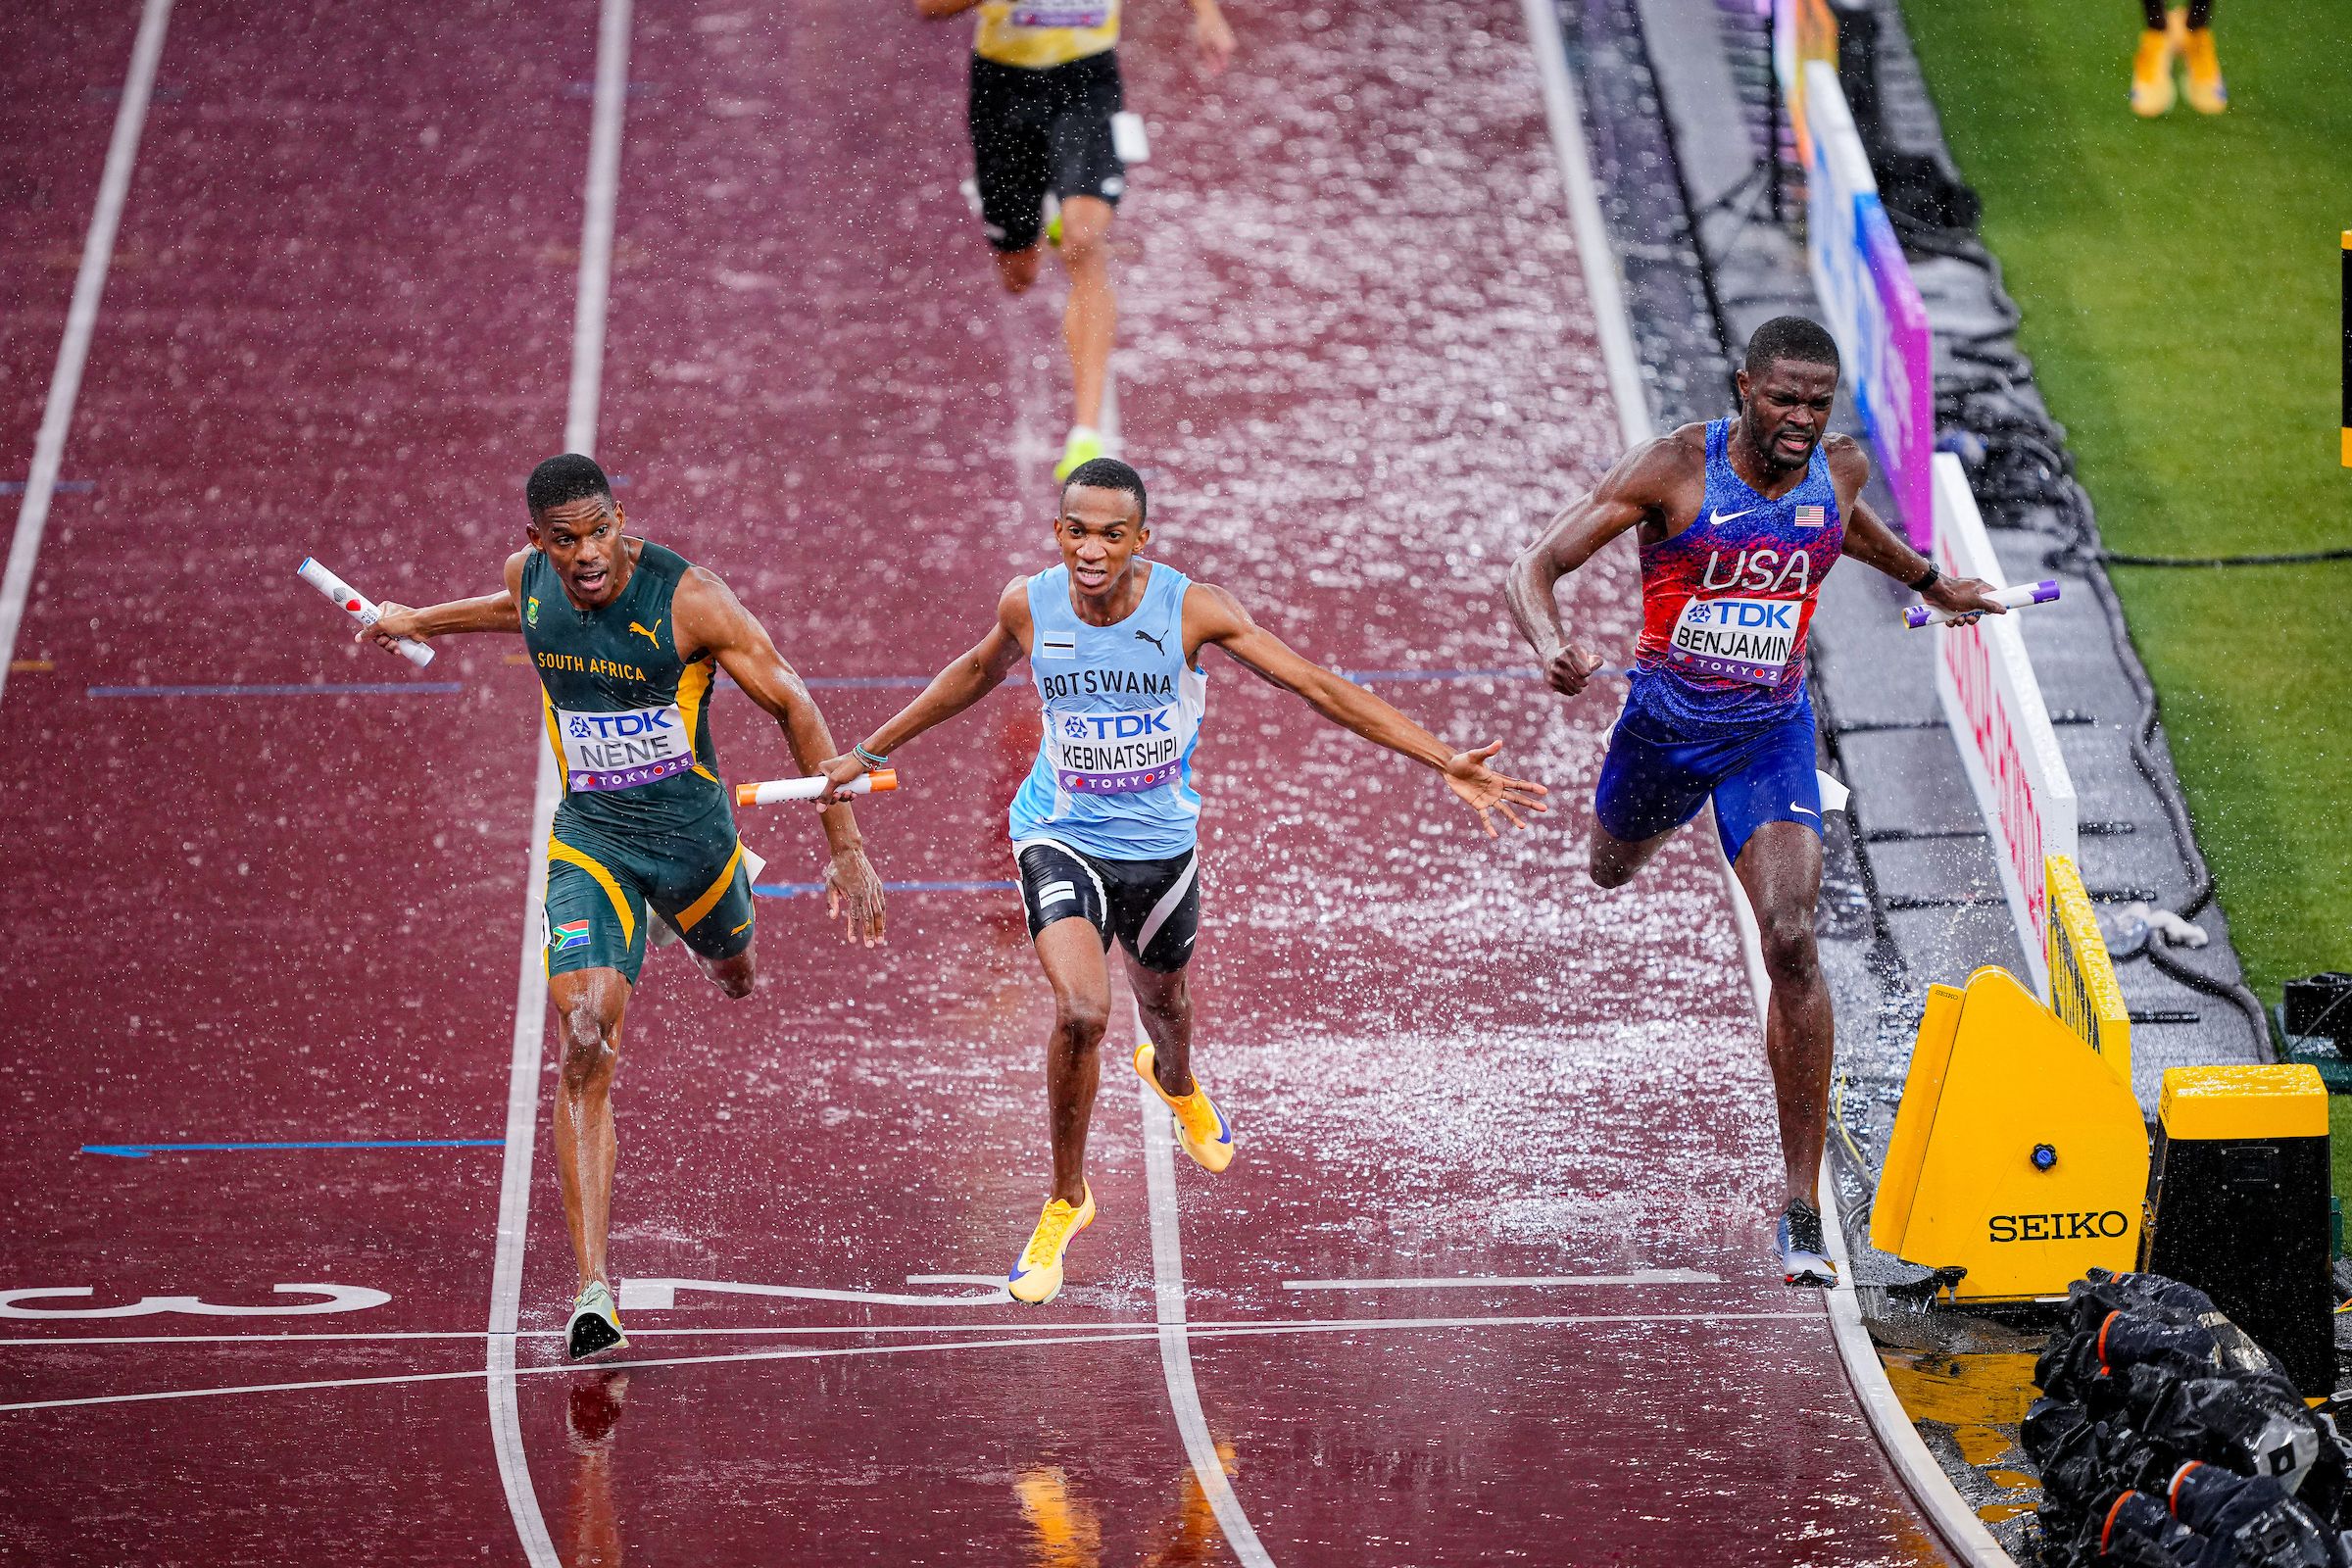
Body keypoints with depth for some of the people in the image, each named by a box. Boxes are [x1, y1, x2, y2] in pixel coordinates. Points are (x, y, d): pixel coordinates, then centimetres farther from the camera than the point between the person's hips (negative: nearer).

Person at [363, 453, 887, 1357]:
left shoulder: (686, 598, -21)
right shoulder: (529, 579, -7)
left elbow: (794, 707, -13)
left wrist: (847, 850, -14)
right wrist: (422, 621, 35)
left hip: (690, 828, -1)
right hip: (588, 835, 1)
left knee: (733, 977, 28)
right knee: (584, 1045, -17)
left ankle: (719, 947, 72)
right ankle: (593, 1292, -22)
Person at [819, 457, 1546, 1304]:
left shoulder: (1193, 608, -19)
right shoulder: (1028, 605, -13)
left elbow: (1320, 686, -17)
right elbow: (978, 672, 10)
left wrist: (1448, 765, -23)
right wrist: (870, 753, 19)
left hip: (1159, 844, 1)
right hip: (1061, 837, -1)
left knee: (1161, 996, 26)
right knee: (1081, 1012, -23)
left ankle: (1175, 1082, 67)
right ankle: (1066, 1199, 0)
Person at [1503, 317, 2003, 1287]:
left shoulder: (1839, 469, -7)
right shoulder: (1674, 469, -19)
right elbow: (1536, 567, -20)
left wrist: (1927, 581, 33)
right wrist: (1551, 644, -41)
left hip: (1770, 734, 0)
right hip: (1666, 723, 0)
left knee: (1791, 942, -19)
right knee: (1612, 873, 29)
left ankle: (1803, 1216, -18)